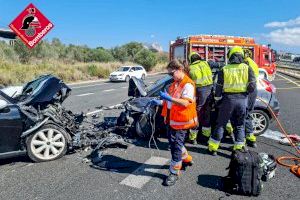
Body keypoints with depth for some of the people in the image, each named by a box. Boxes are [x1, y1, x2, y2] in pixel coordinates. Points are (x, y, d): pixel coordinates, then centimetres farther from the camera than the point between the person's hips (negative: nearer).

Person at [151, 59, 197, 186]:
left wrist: (169, 98, -32)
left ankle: (174, 173, 12)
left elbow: (185, 103, -27)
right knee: (173, 142, 21)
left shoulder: (188, 85, -16)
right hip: (171, 119, 10)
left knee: (176, 146, -2)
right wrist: (160, 102, 8)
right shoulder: (175, 83, 14)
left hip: (181, 121, -9)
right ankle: (186, 158, 44)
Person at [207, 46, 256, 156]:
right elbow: (252, 86, -5)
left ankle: (213, 148, 16)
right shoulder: (247, 68, 0)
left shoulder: (224, 70, -2)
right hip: (242, 100, 1)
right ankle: (239, 148, 19)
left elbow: (219, 87, 0)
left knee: (220, 124, 10)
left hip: (228, 99, -1)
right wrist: (244, 91, 14)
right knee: (240, 126, 16)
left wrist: (217, 100, 12)